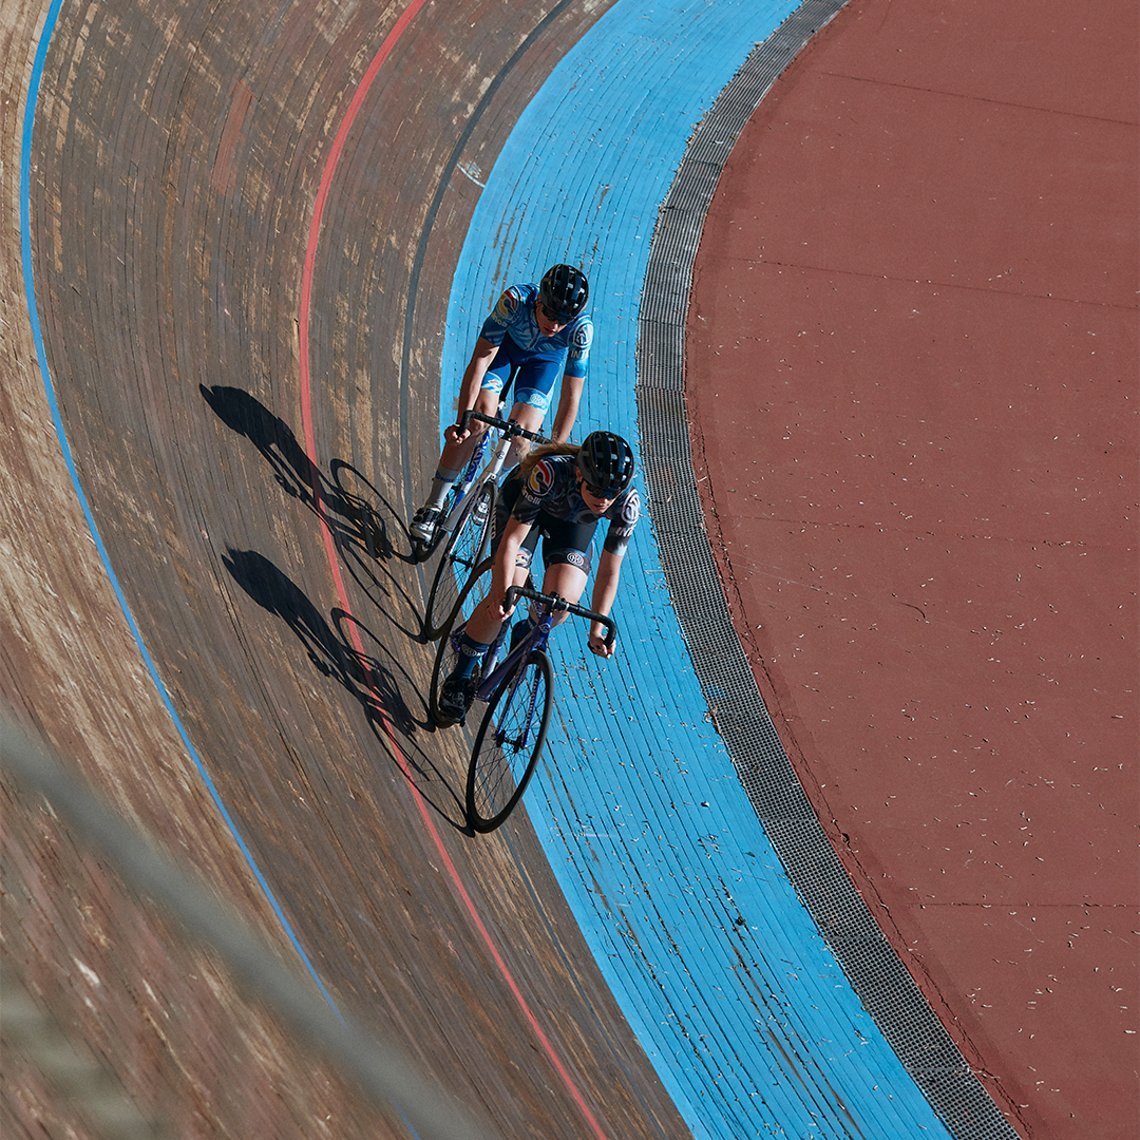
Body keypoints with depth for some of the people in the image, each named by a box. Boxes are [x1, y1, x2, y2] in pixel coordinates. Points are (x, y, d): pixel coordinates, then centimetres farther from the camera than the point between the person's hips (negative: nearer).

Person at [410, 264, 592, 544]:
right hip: (504, 344, -1)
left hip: (544, 360, 1)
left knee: (520, 439, -16)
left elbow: (571, 395, -29)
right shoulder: (515, 300, -39)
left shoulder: (581, 329, -36)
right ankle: (433, 506, -11)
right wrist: (463, 418, -40)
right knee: (480, 417, -22)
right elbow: (480, 359, -35)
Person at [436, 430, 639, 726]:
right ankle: (460, 678, 3)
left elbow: (609, 571, -23)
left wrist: (597, 630, -25)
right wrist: (503, 594, -46)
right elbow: (511, 539, -36)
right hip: (522, 500, -2)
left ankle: (527, 637, 16)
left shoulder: (628, 502, -33)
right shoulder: (549, 473, -42)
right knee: (503, 600, -18)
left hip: (574, 521, 2)